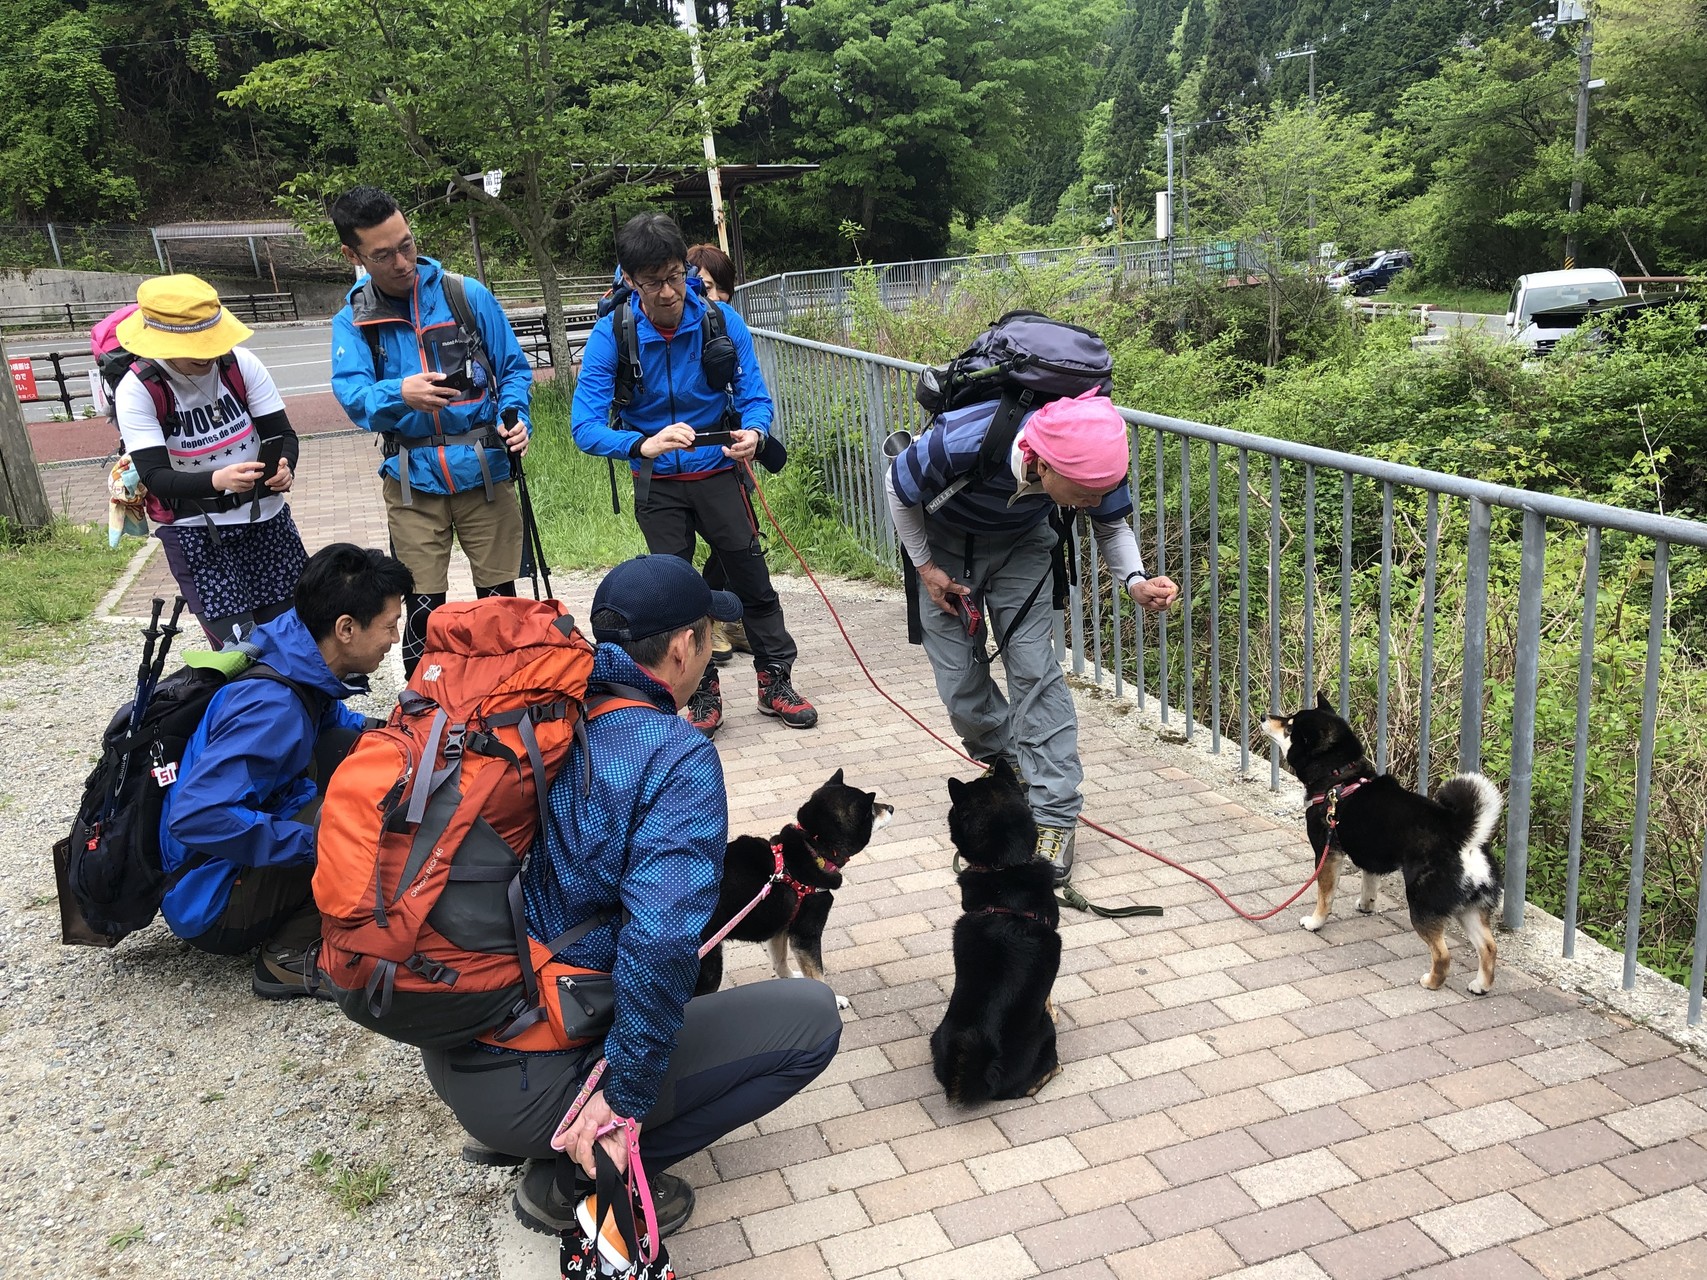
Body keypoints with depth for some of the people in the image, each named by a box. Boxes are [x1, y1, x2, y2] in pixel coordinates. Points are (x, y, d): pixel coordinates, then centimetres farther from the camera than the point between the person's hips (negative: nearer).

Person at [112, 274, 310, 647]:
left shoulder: (241, 364, -7)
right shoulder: (137, 391, -14)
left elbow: (282, 433, -6)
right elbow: (154, 476, -20)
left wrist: (284, 465, -30)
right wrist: (216, 481, -40)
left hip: (266, 517, 3)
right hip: (196, 532, -3)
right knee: (238, 644, -11)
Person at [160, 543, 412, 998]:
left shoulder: (304, 664, -3)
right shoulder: (270, 706, -28)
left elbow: (330, 719, 20)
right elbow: (194, 817, -36)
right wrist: (315, 842, -29)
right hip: (212, 909, -9)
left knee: (353, 745, 6)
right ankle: (288, 953, -12)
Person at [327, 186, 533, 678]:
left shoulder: (467, 295, -1)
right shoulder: (353, 321, 1)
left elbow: (514, 369, 5)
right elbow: (353, 396, -12)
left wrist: (515, 418, -16)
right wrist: (399, 393, -35)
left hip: (485, 471, 0)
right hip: (413, 484, 0)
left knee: (500, 599, 8)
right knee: (424, 609, 4)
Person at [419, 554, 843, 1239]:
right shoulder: (677, 758, -19)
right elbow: (662, 937, -30)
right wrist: (626, 1096, -18)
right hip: (524, 1083, -8)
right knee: (812, 1015, 0)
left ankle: (515, 1130, 19)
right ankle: (579, 1175, 0)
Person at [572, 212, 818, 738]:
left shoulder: (722, 321, -15)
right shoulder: (612, 335, -19)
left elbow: (755, 397, -10)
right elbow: (585, 426, -26)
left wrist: (753, 432, -35)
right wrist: (644, 445, -45)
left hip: (719, 472, 0)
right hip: (658, 482, 0)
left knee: (752, 577, 5)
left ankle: (776, 682, 21)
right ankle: (702, 696, 23)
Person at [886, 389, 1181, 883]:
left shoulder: (1093, 462, -33)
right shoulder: (959, 444, -43)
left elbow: (1112, 527, -9)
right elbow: (898, 489, -18)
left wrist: (1135, 581, -29)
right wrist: (925, 568, -11)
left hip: (1020, 545, 1)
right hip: (945, 545, -1)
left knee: (1033, 669, -10)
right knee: (959, 678, -2)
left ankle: (1054, 817, -4)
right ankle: (1007, 764, 26)